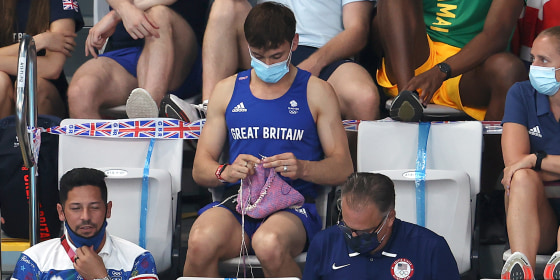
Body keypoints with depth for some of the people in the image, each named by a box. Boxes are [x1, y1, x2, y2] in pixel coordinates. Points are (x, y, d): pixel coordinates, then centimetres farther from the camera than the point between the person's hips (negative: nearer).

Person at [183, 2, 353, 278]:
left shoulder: (316, 92, 12)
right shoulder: (227, 90, 18)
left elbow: (343, 168, 6)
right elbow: (200, 167, 15)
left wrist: (302, 168, -15)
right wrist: (226, 171, -10)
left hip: (292, 205, -2)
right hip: (235, 202, 2)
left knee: (269, 244, -40)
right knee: (201, 243, -35)